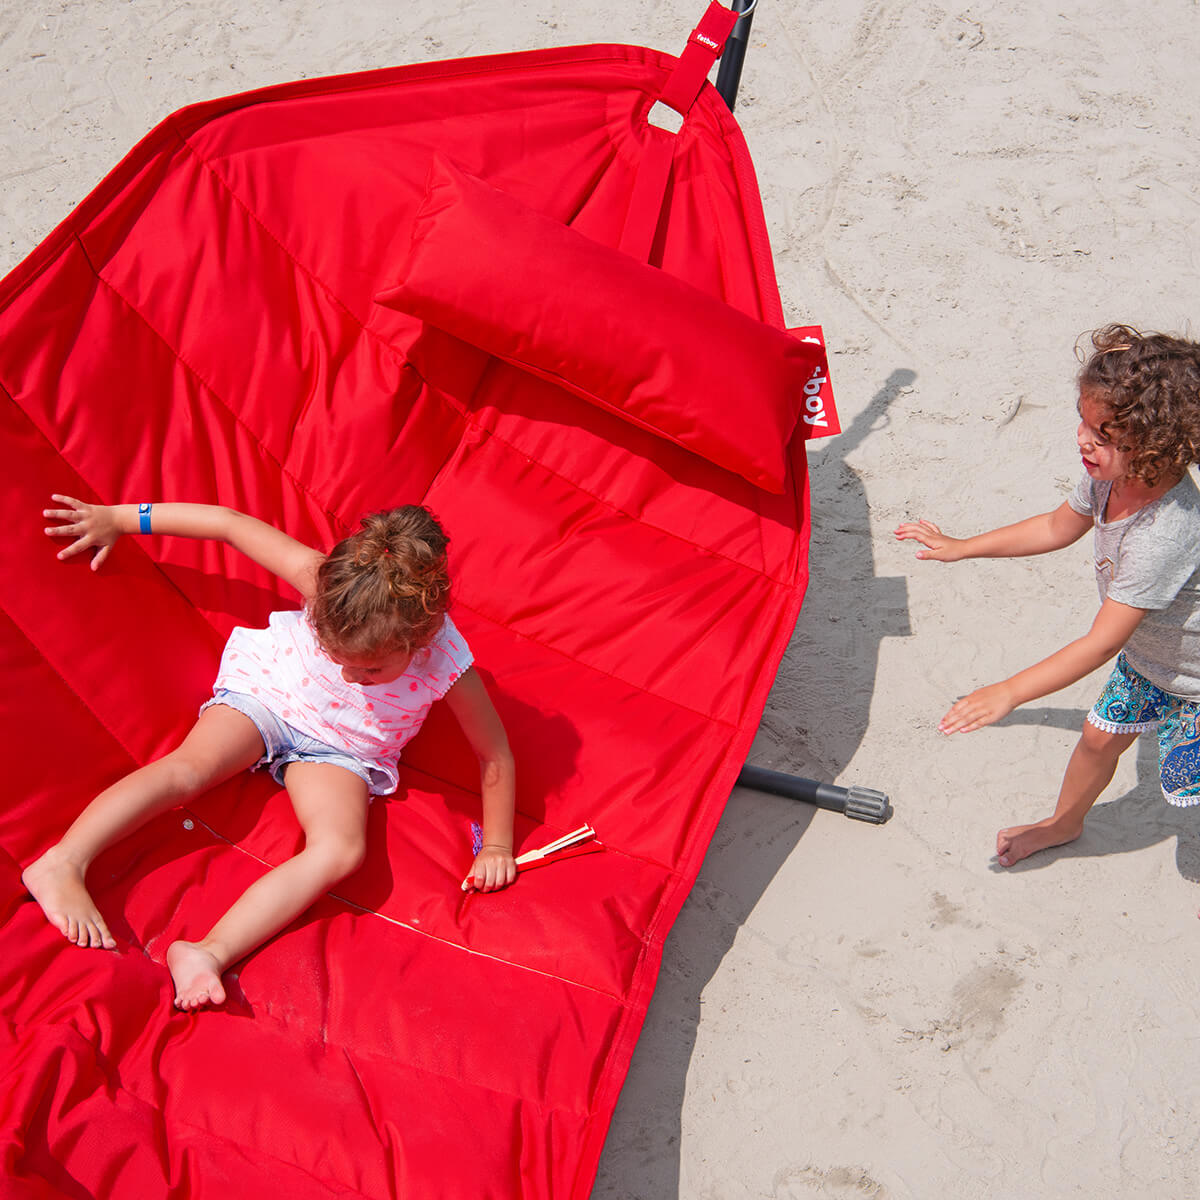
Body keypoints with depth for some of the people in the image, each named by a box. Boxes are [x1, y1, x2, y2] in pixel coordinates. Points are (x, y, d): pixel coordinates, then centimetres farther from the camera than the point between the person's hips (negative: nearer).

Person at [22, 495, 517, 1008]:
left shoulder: (447, 665, -30)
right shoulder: (326, 585, -30)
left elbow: (496, 755, -14)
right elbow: (230, 523, -19)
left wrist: (497, 847, -6)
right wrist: (120, 519, -13)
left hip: (339, 753, 0)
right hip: (265, 693, 0)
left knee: (341, 851, -28)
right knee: (189, 768, -29)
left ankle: (210, 953, -38)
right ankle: (61, 865, -32)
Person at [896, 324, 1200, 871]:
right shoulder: (1111, 474, -19)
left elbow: (1102, 642, -39)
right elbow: (1058, 527, 3)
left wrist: (1008, 693, -36)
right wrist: (961, 547, 6)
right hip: (1145, 658, 8)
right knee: (1099, 738, 23)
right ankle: (1064, 823, 50)